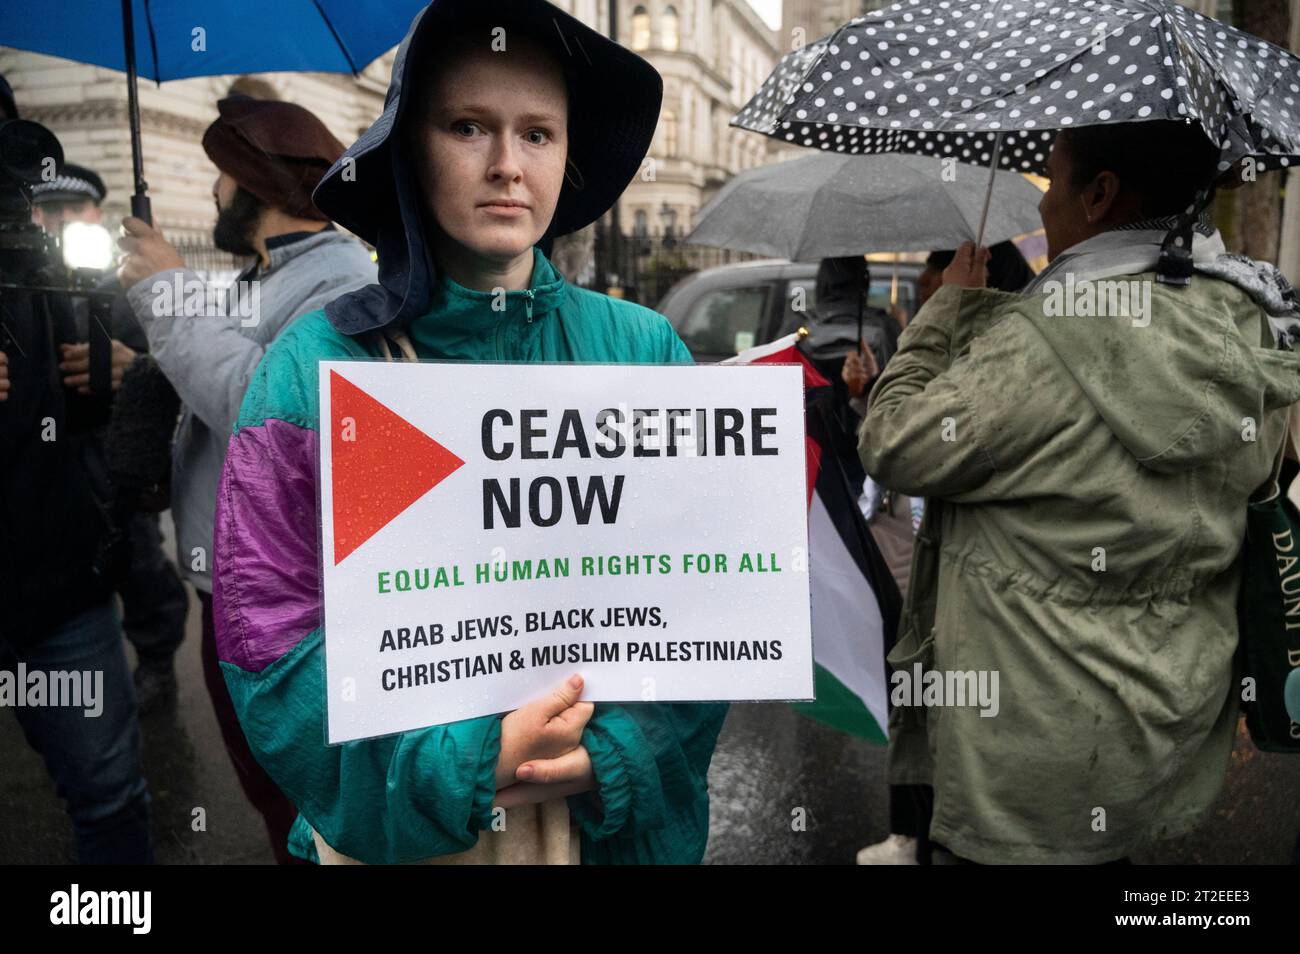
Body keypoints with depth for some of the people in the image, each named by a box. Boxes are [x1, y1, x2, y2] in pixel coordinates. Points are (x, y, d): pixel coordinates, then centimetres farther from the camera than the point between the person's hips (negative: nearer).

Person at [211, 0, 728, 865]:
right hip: (396, 823, -1)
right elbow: (269, 626, -11)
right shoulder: (318, 366, -9)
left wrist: (611, 757, -19)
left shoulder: (643, 349, -5)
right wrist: (463, 765, -21)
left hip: (612, 813, 2)